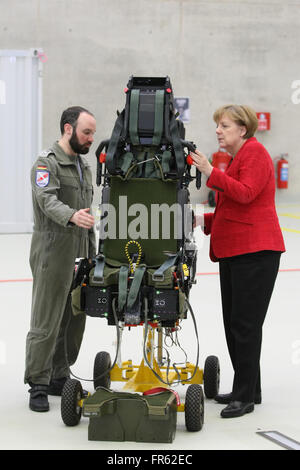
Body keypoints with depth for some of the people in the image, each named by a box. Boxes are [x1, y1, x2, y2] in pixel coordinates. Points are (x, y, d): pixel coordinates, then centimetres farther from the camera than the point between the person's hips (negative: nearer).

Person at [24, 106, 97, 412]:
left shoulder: (84, 166, 18)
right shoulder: (47, 163, -8)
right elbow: (48, 200, -26)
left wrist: (92, 256, 19)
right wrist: (71, 215, -46)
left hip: (79, 258, 8)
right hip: (52, 255, -8)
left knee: (74, 321, 10)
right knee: (46, 323, -5)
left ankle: (59, 379, 20)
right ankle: (37, 386, 1)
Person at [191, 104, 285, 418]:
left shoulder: (254, 152, -7)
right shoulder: (235, 159, 21)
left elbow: (246, 193, -22)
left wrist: (212, 173, -27)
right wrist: (205, 221, 10)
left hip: (255, 251, -10)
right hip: (231, 251, 10)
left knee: (245, 323, -9)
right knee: (233, 323, 12)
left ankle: (245, 397, -4)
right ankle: (248, 389, 21)